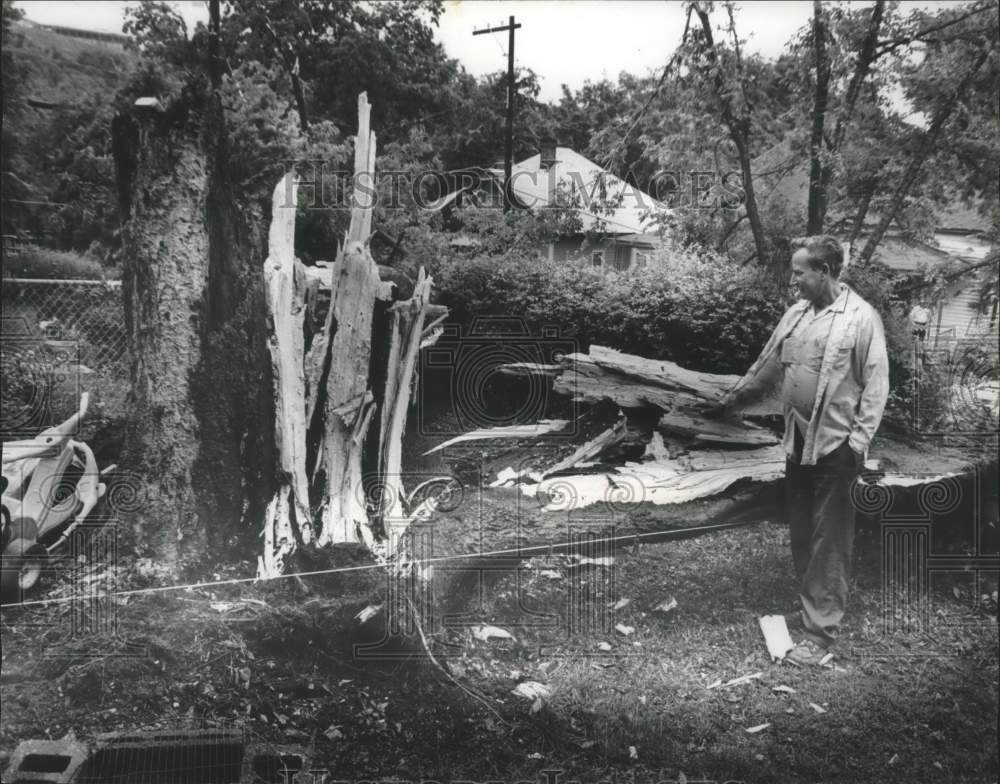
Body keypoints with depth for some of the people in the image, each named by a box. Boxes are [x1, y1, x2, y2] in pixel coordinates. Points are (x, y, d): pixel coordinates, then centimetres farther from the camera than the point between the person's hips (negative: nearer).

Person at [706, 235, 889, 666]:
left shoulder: (861, 318, -11)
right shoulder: (796, 314, 9)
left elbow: (875, 385, -12)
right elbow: (768, 367, 18)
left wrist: (859, 441, -15)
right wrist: (731, 400, 21)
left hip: (835, 447, -7)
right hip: (797, 441, 7)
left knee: (828, 542, 0)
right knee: (800, 533, 15)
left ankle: (820, 631, 6)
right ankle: (809, 602, 31)